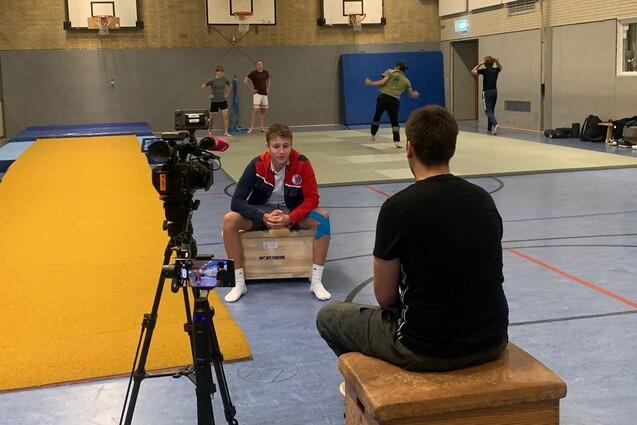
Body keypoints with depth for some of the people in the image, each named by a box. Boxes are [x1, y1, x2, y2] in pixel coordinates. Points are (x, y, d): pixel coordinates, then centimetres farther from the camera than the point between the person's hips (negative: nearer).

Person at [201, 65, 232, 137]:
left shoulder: (224, 80, -1)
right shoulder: (212, 80, -10)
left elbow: (230, 86, 17)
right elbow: (203, 87, -4)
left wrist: (227, 94, 7)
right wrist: (209, 94, -5)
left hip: (223, 101, 2)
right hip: (214, 101, -2)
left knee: (226, 116, -10)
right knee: (212, 117, 7)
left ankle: (225, 132, -6)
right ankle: (210, 132, 24)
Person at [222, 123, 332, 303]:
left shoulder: (302, 163, -21)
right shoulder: (257, 165, -21)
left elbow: (311, 198, -18)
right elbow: (237, 201, -23)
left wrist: (290, 218, -35)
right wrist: (264, 217, -38)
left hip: (293, 212, 0)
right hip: (262, 211, 0)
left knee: (322, 217, -29)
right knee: (229, 220, -28)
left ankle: (316, 282, -21)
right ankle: (239, 283, -17)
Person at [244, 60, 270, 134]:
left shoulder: (266, 73, 9)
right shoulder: (254, 73, -7)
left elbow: (268, 80, 29)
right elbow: (245, 80, -13)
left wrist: (268, 88, 16)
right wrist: (252, 89, -12)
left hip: (265, 94, 6)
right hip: (257, 94, -6)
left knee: (263, 111, 9)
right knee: (255, 110, -13)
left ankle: (262, 128, 14)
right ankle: (251, 128, -12)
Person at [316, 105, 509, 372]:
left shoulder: (397, 207, -16)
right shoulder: (484, 199, 1)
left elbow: (385, 297, -6)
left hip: (428, 350, -6)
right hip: (492, 341, 6)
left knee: (328, 316, 19)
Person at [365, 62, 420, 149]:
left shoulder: (390, 72, 5)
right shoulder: (406, 80, 13)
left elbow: (382, 82, -8)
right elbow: (411, 94, 15)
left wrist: (370, 83, 2)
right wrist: (415, 94, 35)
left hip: (384, 97, -2)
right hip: (395, 100, 2)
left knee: (377, 116, 17)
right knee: (394, 121, 6)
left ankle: (373, 135, 28)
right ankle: (397, 141, -7)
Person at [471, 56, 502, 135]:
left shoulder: (485, 70, -11)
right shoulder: (495, 70, 6)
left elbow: (473, 71, -4)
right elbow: (500, 67, 31)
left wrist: (480, 64, -3)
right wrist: (496, 61, 15)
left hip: (487, 93, -6)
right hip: (494, 92, 6)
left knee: (488, 111, -9)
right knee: (491, 111, 14)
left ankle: (495, 124, -32)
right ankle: (489, 129, 19)